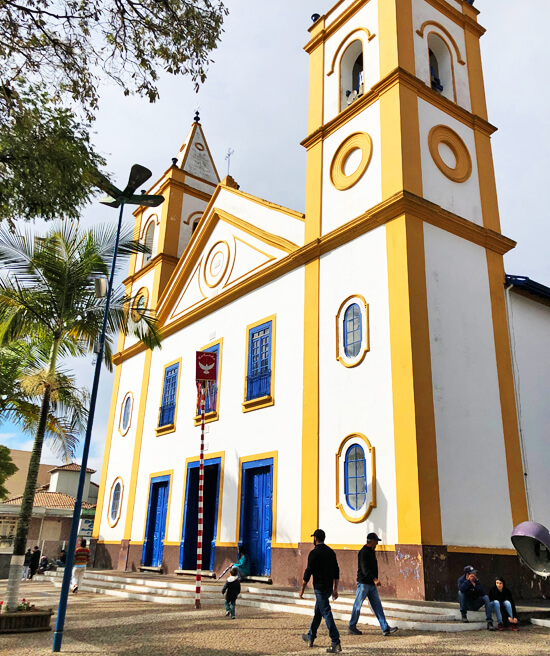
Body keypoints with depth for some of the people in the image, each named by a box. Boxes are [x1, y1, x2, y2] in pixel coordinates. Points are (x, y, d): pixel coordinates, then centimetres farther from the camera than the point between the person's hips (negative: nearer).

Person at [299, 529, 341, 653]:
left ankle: (336, 643, -11)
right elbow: (336, 571, 10)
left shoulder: (314, 553, -13)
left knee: (326, 613, -7)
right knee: (317, 612, 20)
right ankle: (310, 637, 33)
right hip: (329, 587, 8)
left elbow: (308, 572, -13)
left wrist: (302, 589, -4)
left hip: (320, 588, -8)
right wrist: (335, 589, 15)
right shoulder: (330, 552, 9)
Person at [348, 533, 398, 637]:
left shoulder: (371, 552, 16)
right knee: (358, 606, 1)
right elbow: (364, 568, -25)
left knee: (377, 606, 4)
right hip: (364, 583, -9)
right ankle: (351, 627, 13)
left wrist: (375, 580, 20)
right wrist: (374, 579, -33)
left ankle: (385, 628, 2)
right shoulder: (364, 552, -15)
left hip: (372, 584, 9)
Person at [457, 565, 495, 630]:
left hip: (475, 605, 2)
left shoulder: (477, 581, -6)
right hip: (466, 604, -2)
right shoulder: (461, 580, -11)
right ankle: (464, 615, -20)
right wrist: (468, 580, -31)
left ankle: (489, 622, -26)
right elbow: (461, 588, -35)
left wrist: (474, 583, -25)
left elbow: (483, 593, -19)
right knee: (460, 592, -29)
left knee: (486, 597, -22)